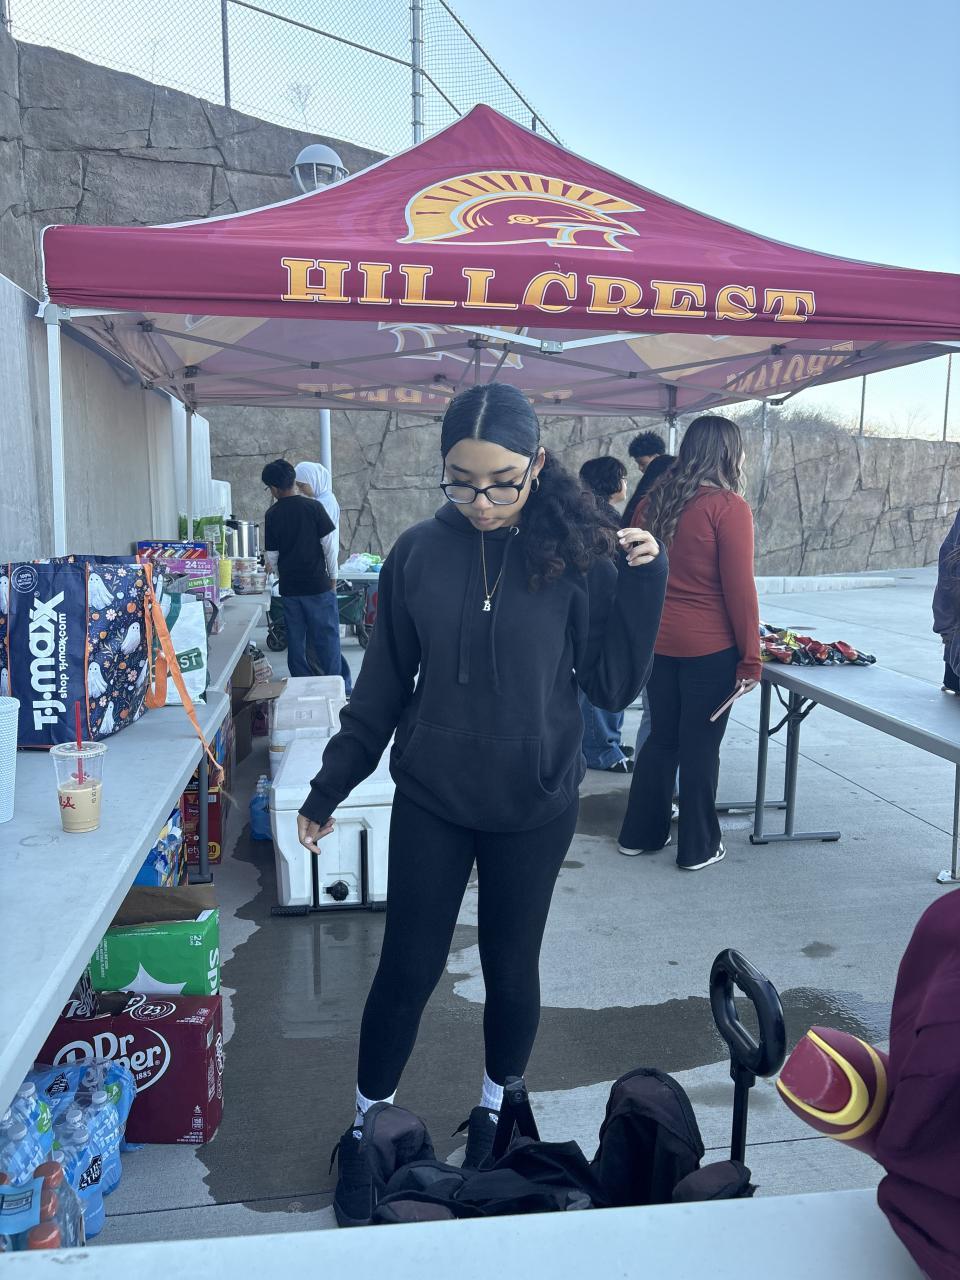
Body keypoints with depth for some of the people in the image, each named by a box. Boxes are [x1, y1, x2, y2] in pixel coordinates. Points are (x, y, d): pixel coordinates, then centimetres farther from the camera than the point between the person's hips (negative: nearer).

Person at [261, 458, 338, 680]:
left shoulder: (272, 515, 0)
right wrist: (333, 577, 3)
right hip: (318, 585, -3)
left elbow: (272, 558, 3)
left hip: (289, 587, 3)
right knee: (326, 640, 3)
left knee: (296, 640, 11)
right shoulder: (313, 507, -8)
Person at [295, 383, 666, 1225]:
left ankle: (496, 1112, 43)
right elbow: (383, 685, 1)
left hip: (534, 809, 0)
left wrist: (643, 580, -18)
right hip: (431, 803, 1)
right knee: (407, 969, 10)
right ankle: (367, 1131, 35)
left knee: (512, 968, 16)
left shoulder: (577, 556, -10)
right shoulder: (421, 553, -7)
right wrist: (328, 790, 7)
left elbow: (615, 687, -7)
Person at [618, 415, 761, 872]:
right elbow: (739, 588, -15)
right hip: (709, 647, -6)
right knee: (700, 745, 6)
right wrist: (750, 659, -8)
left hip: (657, 642, 6)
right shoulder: (728, 507, -14)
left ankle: (640, 833, 28)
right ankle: (698, 847, 20)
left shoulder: (654, 500, 5)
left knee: (662, 737, 18)